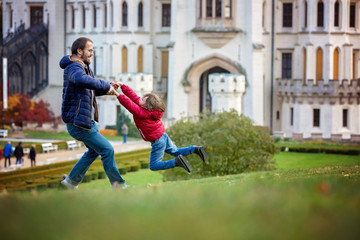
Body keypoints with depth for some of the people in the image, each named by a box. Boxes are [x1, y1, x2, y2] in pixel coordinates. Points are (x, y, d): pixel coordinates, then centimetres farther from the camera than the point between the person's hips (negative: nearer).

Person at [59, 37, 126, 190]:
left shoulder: (85, 67, 14)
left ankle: (72, 181, 31)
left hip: (88, 120, 11)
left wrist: (108, 88, 6)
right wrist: (106, 86, -36)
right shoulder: (73, 68, -20)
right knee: (107, 150, -6)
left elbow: (92, 90, 25)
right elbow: (82, 80, -45)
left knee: (94, 150, 23)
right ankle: (118, 185, 5)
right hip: (77, 122, -11)